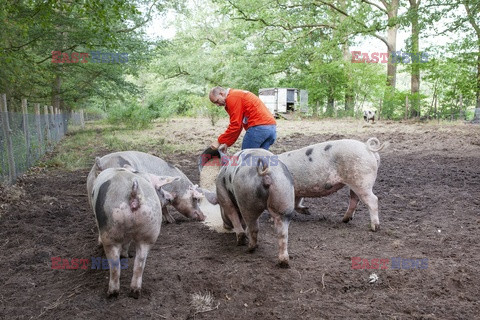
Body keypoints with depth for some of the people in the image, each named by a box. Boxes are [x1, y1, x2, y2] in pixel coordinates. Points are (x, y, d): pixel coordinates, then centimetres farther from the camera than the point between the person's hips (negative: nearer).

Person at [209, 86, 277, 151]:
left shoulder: (232, 97, -5)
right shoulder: (238, 95, 25)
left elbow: (235, 125, -11)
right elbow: (238, 124, 23)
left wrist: (219, 141, -3)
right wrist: (227, 143, 19)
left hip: (258, 127, -10)